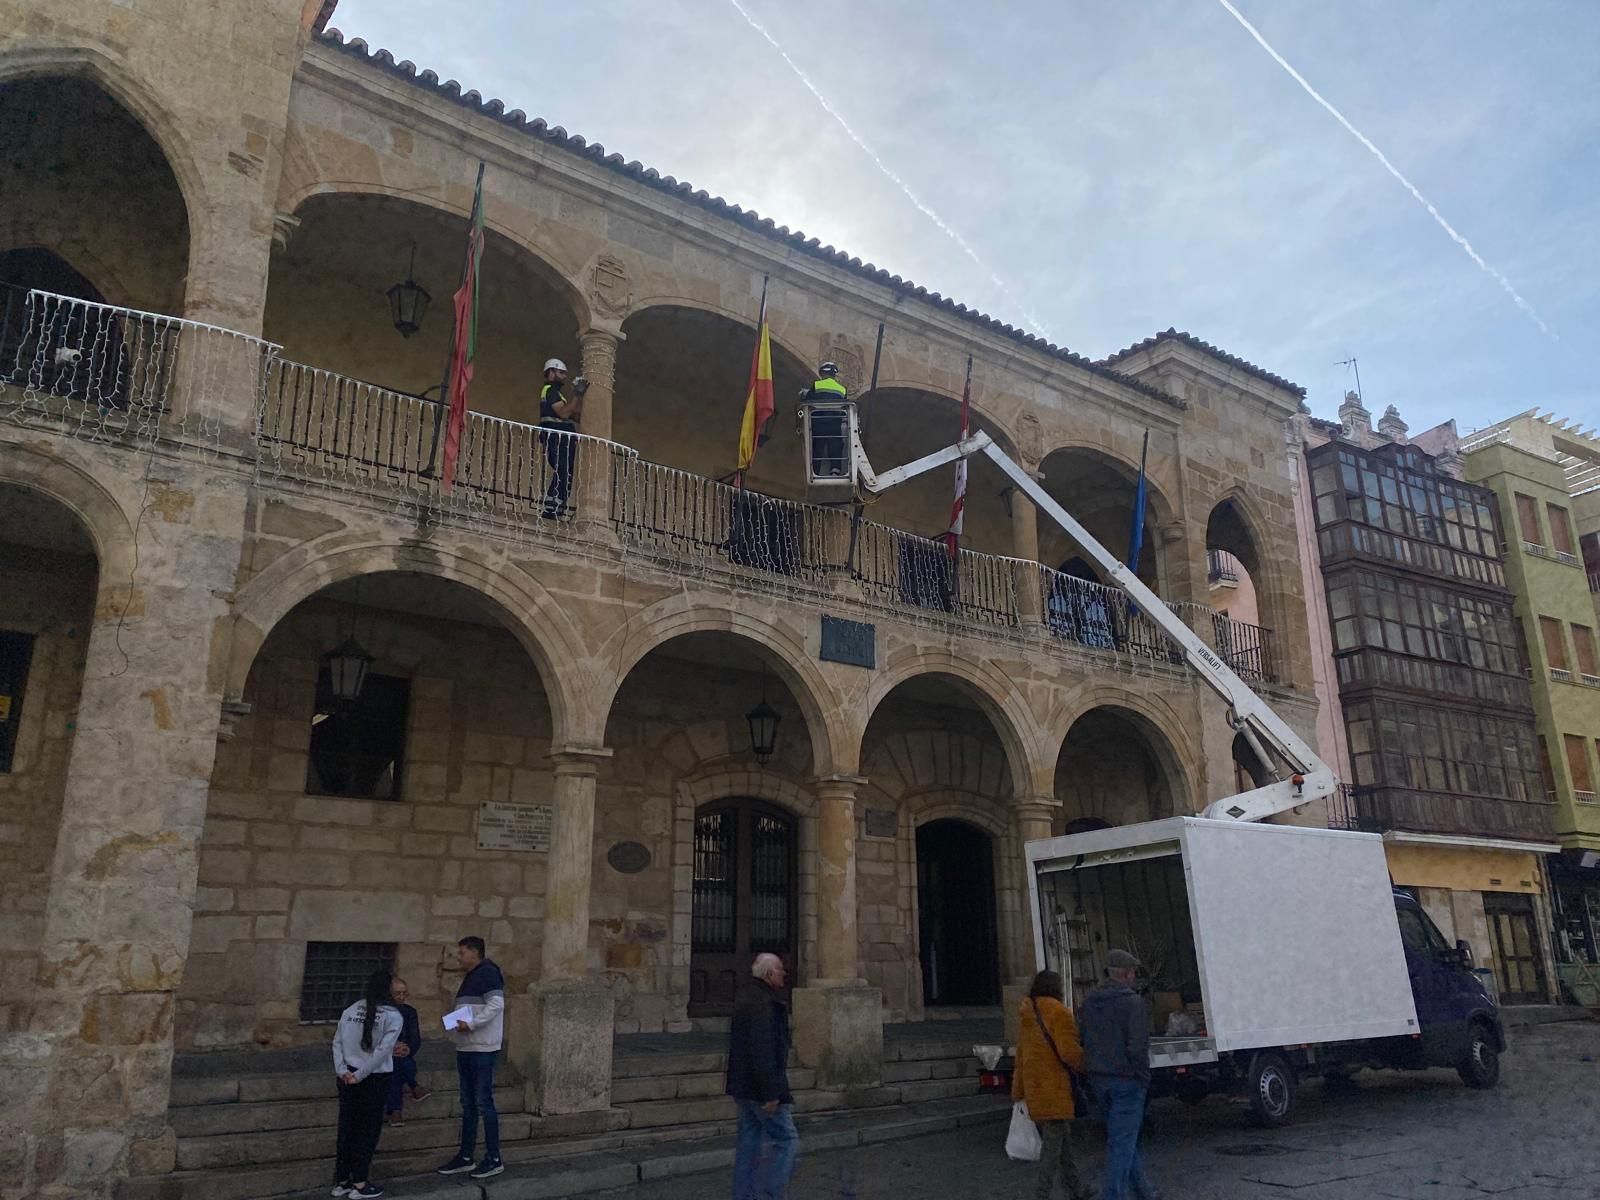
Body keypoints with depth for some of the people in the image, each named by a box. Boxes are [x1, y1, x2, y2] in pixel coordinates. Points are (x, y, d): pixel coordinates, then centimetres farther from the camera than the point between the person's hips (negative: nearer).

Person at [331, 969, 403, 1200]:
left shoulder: (350, 1010, 6)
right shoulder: (392, 1016, -7)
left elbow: (337, 1042, 0)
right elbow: (383, 1050, -15)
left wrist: (342, 1070, -5)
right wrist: (361, 1075, -12)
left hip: (348, 1077, 4)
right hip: (374, 1079, -4)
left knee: (347, 1127, 13)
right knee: (368, 1129, 7)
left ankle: (341, 1181, 21)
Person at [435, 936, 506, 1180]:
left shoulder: (488, 973, -12)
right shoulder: (470, 978, 18)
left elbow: (496, 1004, -22)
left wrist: (471, 1024, -23)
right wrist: (456, 1026, 8)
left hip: (482, 1049, -10)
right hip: (466, 1048, 10)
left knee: (484, 1103, -6)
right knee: (468, 1104, 14)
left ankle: (494, 1159, 1)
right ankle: (465, 1157, 21)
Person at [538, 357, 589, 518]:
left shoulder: (556, 393, 29)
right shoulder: (549, 390, -2)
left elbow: (577, 417, 21)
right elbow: (564, 413, -16)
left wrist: (579, 395, 14)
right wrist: (577, 395, -12)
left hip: (563, 441, 10)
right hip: (557, 438, -10)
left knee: (563, 475, 5)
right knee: (563, 474, -17)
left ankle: (551, 509, 4)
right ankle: (553, 509, -20)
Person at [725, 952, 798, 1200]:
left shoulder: (745, 997, 12)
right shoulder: (763, 1003, -21)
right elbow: (762, 1050, -25)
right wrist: (771, 1093, -22)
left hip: (743, 1086, 10)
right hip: (760, 1087, -10)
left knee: (749, 1142, 14)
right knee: (787, 1140, -2)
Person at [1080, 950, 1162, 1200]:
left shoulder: (1089, 1001, 7)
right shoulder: (1132, 1002, -15)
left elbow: (1086, 1041, 10)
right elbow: (1137, 1046, -18)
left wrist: (1092, 1071, 14)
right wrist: (1144, 1077, -8)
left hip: (1099, 1079, 7)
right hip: (1126, 1080, -7)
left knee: (1120, 1135, 19)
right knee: (1122, 1141, -1)